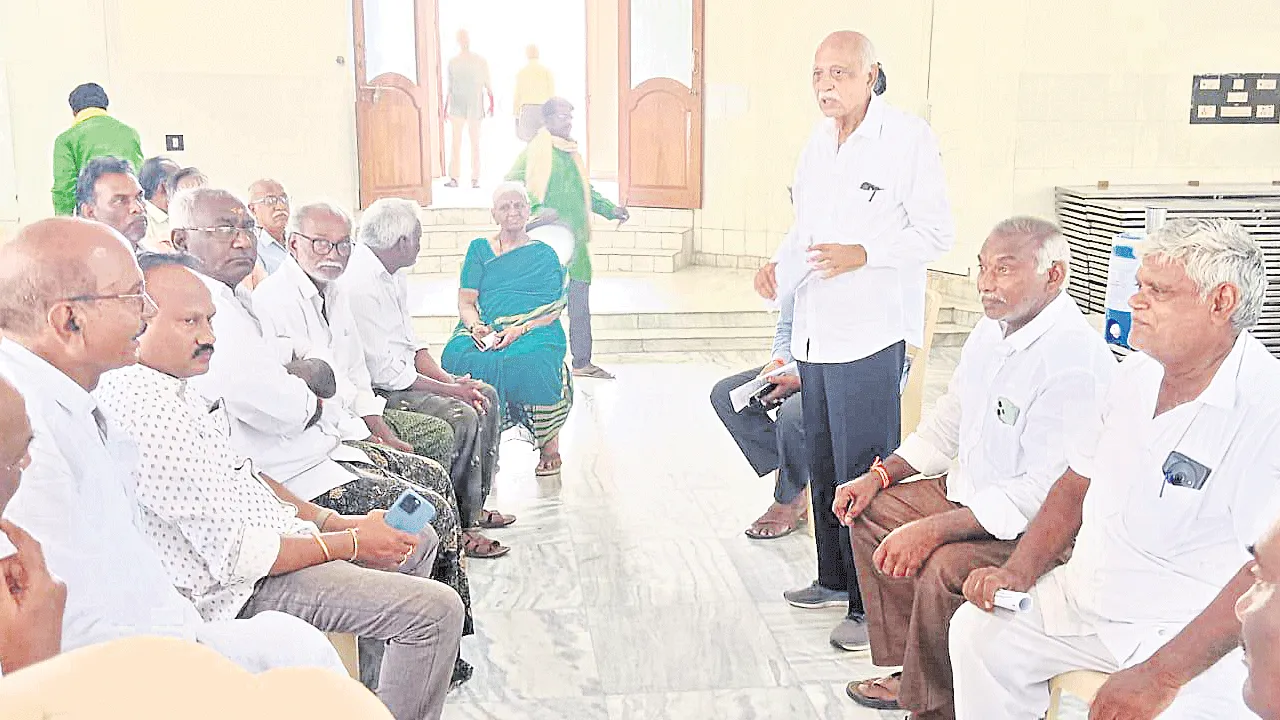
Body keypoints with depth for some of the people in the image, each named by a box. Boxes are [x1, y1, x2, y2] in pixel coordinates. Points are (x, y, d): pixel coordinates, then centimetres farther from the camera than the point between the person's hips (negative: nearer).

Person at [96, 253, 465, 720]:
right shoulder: (150, 414, -26)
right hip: (244, 587, -11)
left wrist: (334, 521, 5)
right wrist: (351, 543, -15)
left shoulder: (169, 386, 6)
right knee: (437, 610, -18)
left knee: (420, 541, 24)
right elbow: (236, 555, -25)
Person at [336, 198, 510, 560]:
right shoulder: (359, 285, -23)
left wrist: (452, 380, -1)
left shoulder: (393, 276, 9)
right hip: (373, 391, -11)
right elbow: (386, 372, -24)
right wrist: (449, 390, -17)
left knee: (486, 396, 8)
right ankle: (460, 524, -11)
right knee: (462, 416, -24)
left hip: (398, 376, 11)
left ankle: (474, 504, 15)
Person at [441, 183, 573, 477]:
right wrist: (476, 326, -12)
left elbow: (552, 310, 4)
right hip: (484, 330, 2)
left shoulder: (544, 254, 15)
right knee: (457, 358, -33)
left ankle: (550, 446, -19)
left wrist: (519, 330, -16)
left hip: (535, 331, -2)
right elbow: (465, 302, 12)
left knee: (531, 363, -37)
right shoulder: (479, 249, 19)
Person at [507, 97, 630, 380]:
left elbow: (586, 191, 28)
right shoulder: (536, 150, -6)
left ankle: (582, 362, 19)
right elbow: (512, 185, -15)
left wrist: (611, 210, 17)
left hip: (575, 240, 7)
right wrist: (537, 208, -27)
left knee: (580, 304, 11)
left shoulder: (572, 152, 17)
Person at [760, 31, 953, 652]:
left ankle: (874, 606, 7)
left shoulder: (909, 137, -8)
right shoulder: (818, 142, 14)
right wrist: (780, 265, 5)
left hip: (871, 332, -8)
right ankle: (834, 578, 32)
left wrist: (863, 254, -22)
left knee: (863, 474, -5)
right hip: (815, 332, 8)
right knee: (823, 465, 16)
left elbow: (936, 233, -10)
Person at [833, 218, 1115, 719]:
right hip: (970, 490, 10)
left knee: (944, 568, -31)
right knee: (870, 510, 8)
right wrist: (879, 476, 8)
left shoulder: (1075, 359, -27)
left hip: (1040, 528, -10)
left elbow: (1044, 491, -30)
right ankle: (909, 669, 15)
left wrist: (933, 530, -33)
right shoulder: (993, 329, 4)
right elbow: (947, 424, 17)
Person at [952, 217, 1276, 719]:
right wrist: (1020, 571, 1)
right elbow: (1078, 482, 14)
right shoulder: (1136, 374, 5)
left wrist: (1161, 675, -29)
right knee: (979, 630, 0)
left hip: (1202, 639, -7)